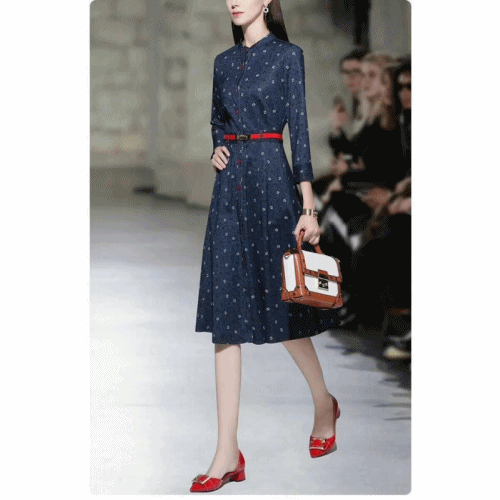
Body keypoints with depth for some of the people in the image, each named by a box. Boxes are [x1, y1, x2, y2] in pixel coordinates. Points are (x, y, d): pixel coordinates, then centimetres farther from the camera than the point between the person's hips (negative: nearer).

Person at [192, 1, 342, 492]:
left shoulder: (287, 55, -2)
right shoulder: (224, 61, 14)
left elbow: (299, 130, -6)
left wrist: (308, 207, -10)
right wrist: (217, 149, 3)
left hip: (272, 179, -5)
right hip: (230, 185, 5)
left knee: (282, 304, 2)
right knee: (225, 317, -1)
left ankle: (324, 403, 31)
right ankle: (228, 454, 0)